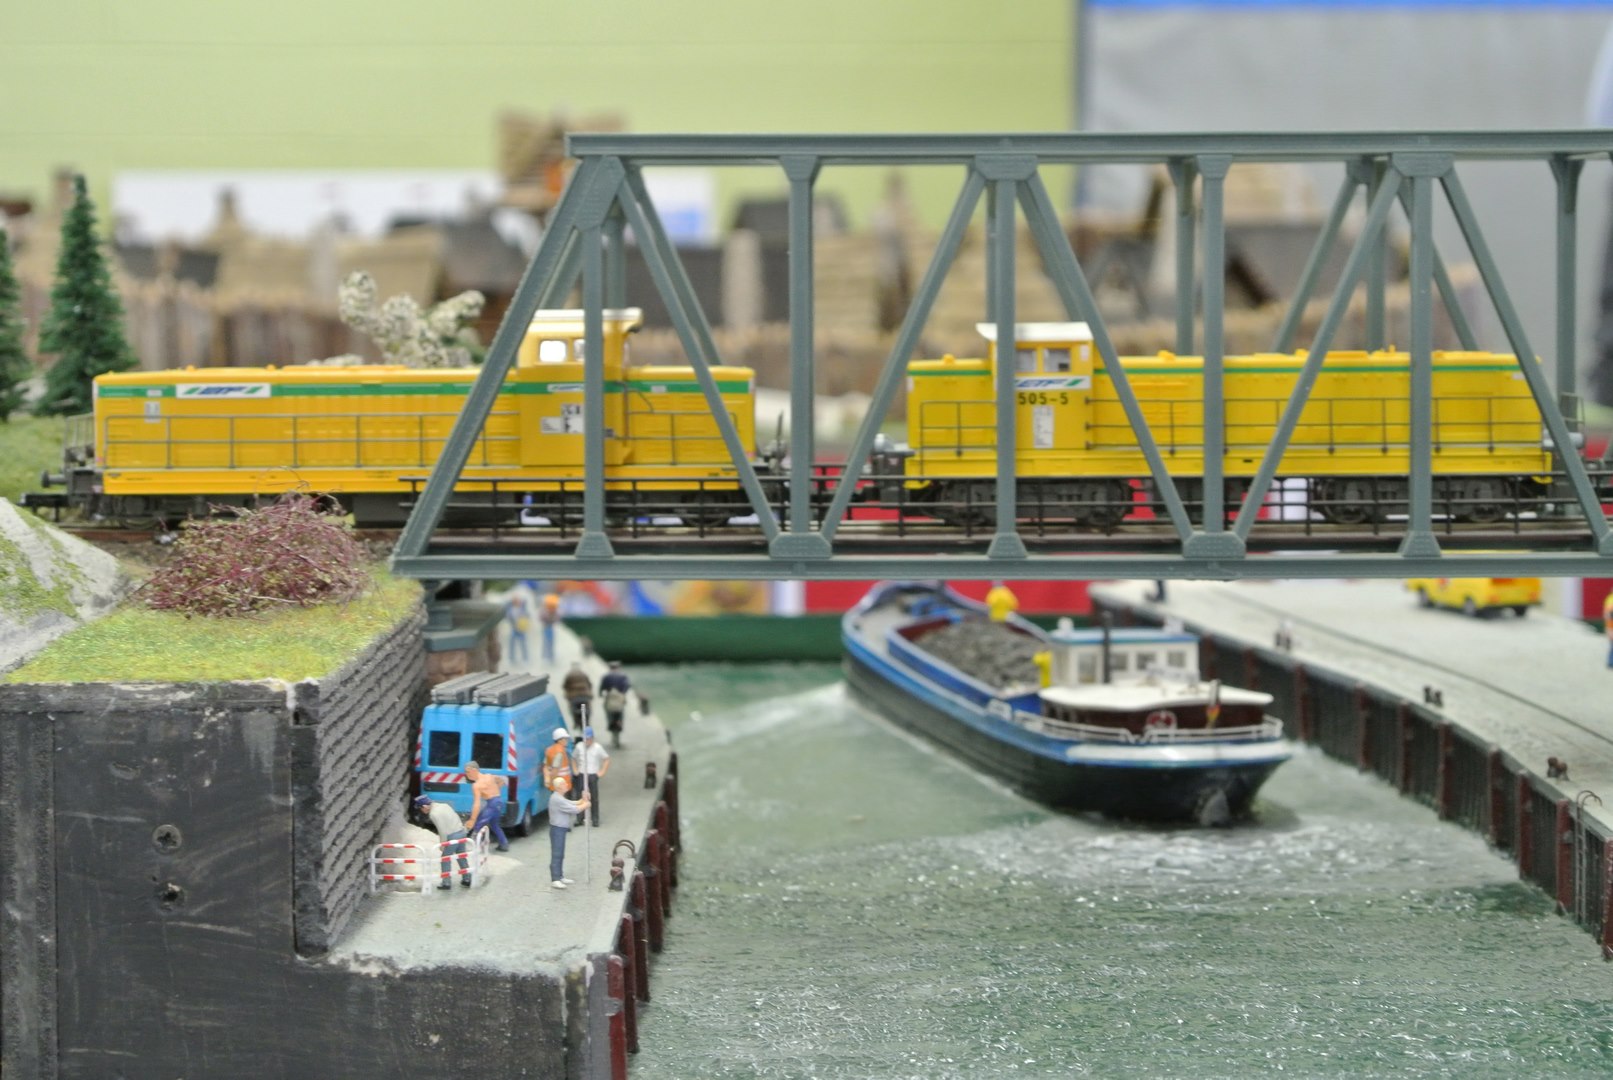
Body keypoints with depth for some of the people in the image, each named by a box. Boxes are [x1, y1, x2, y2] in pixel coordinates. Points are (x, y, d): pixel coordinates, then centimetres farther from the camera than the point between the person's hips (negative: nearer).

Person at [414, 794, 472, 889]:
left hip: (452, 836, -8)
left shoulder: (433, 814, -15)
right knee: (462, 857, 20)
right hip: (461, 832, 8)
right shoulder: (444, 805, 9)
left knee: (445, 860, 7)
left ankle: (446, 883, 13)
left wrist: (443, 844, -7)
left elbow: (443, 830, -17)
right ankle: (467, 879, 29)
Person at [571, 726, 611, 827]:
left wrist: (602, 772, -3)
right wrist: (575, 770, 8)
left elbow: (607, 759, 3)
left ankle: (595, 819, 9)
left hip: (593, 775, -2)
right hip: (581, 775, 2)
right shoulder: (579, 746, 4)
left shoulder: (597, 748, -3)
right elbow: (574, 758, 18)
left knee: (594, 798, 1)